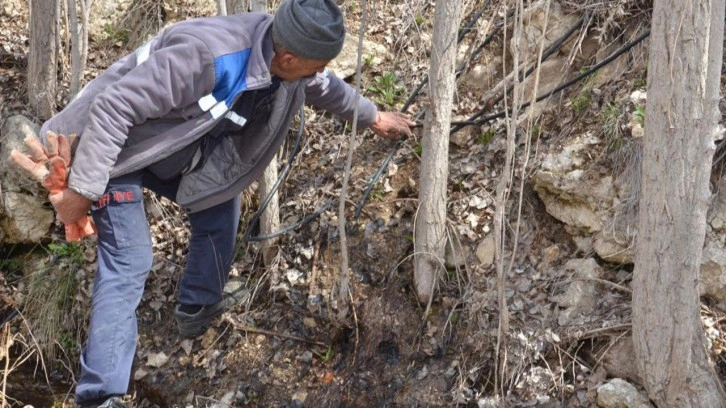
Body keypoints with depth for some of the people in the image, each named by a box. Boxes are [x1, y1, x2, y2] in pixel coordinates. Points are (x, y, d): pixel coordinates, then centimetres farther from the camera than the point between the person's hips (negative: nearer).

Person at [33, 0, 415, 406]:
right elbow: (112, 107, -34)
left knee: (220, 202, 12)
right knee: (130, 262, -14)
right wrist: (83, 191, -31)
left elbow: (326, 88, 14)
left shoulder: (286, 53, -11)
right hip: (114, 145, -8)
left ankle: (197, 307, 32)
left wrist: (373, 117, 28)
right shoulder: (205, 54, -38)